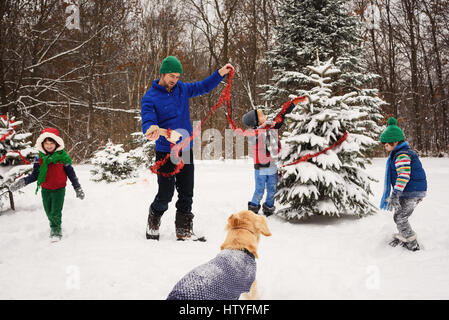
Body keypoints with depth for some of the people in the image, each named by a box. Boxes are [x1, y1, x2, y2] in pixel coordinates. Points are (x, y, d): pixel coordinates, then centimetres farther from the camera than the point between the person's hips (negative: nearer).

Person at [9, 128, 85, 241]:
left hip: (59, 189, -3)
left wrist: (77, 188, 0)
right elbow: (34, 175, 2)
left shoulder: (63, 157, -11)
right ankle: (53, 227, 38)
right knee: (49, 212, 14)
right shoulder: (39, 158, -4)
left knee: (56, 213, -6)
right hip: (45, 189, 3)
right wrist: (23, 182, -15)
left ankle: (56, 229, 16)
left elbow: (71, 173, -3)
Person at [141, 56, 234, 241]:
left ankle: (184, 231, 18)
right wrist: (151, 131, -43)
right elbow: (147, 121, -20)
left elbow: (203, 87, 19)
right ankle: (153, 222, 27)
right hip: (165, 152, -5)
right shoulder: (150, 97, -9)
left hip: (185, 150, 5)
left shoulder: (182, 89, 7)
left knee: (186, 194, 6)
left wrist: (220, 73, 7)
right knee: (166, 194, -1)